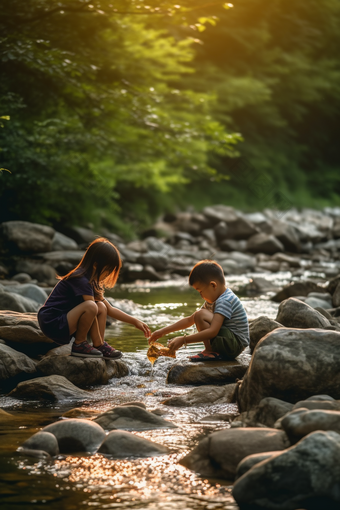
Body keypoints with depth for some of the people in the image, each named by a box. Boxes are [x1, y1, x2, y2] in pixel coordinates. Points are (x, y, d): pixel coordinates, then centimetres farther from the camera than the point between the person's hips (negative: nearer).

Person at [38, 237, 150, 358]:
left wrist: (135, 321, 19)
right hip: (51, 324, -10)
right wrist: (98, 340, -14)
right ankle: (79, 345, -11)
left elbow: (110, 310, 22)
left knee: (102, 307, 5)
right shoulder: (81, 280, -17)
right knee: (90, 306, -29)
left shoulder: (92, 282, 15)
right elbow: (91, 310, -18)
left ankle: (100, 346, -2)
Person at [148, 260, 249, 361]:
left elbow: (212, 332, -31)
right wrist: (163, 331, 12)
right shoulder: (213, 300, 13)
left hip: (236, 344, -11)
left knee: (200, 315, -22)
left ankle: (210, 351, -12)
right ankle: (213, 350, 8)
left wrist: (183, 340, -30)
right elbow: (189, 320, 18)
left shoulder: (225, 300, -20)